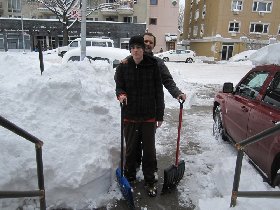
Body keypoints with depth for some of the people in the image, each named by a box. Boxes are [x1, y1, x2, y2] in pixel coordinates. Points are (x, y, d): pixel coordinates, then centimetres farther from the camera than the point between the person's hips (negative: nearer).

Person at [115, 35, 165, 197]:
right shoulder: (123, 67, 0)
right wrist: (121, 94, -22)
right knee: (131, 149, 14)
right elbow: (119, 87, 4)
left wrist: (160, 115, 0)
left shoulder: (153, 66, -3)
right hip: (130, 116, 1)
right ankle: (129, 177, 34)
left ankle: (150, 181, 26)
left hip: (149, 116, -1)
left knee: (149, 150, 9)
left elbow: (159, 92, 0)